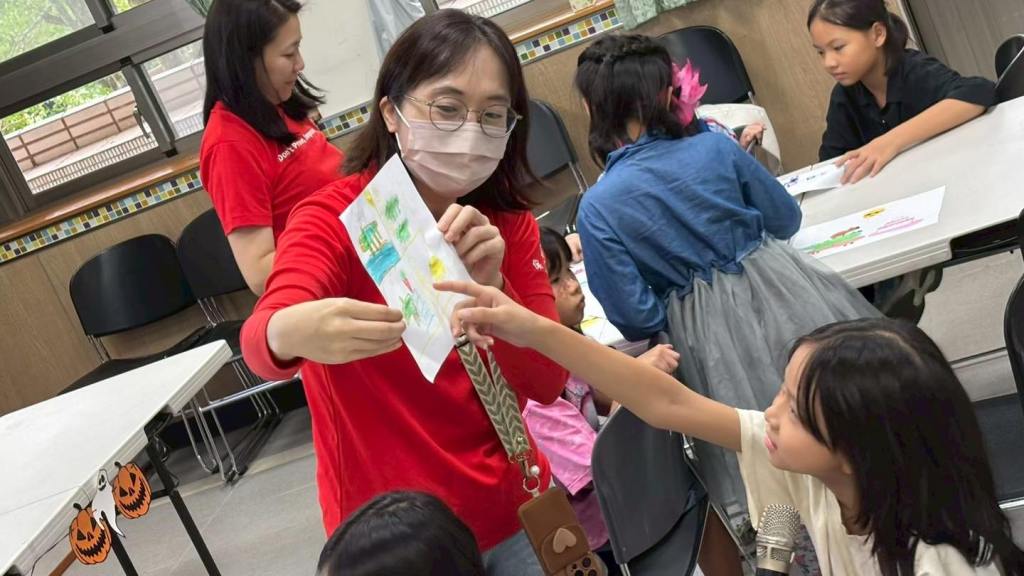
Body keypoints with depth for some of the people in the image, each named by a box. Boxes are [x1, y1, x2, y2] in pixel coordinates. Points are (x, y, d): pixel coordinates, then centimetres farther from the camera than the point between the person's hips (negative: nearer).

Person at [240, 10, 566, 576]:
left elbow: (548, 382, -10)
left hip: (514, 511, 4)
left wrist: (493, 287, -27)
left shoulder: (509, 224, -3)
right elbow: (262, 338, -33)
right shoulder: (334, 218, -15)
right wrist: (293, 334, -56)